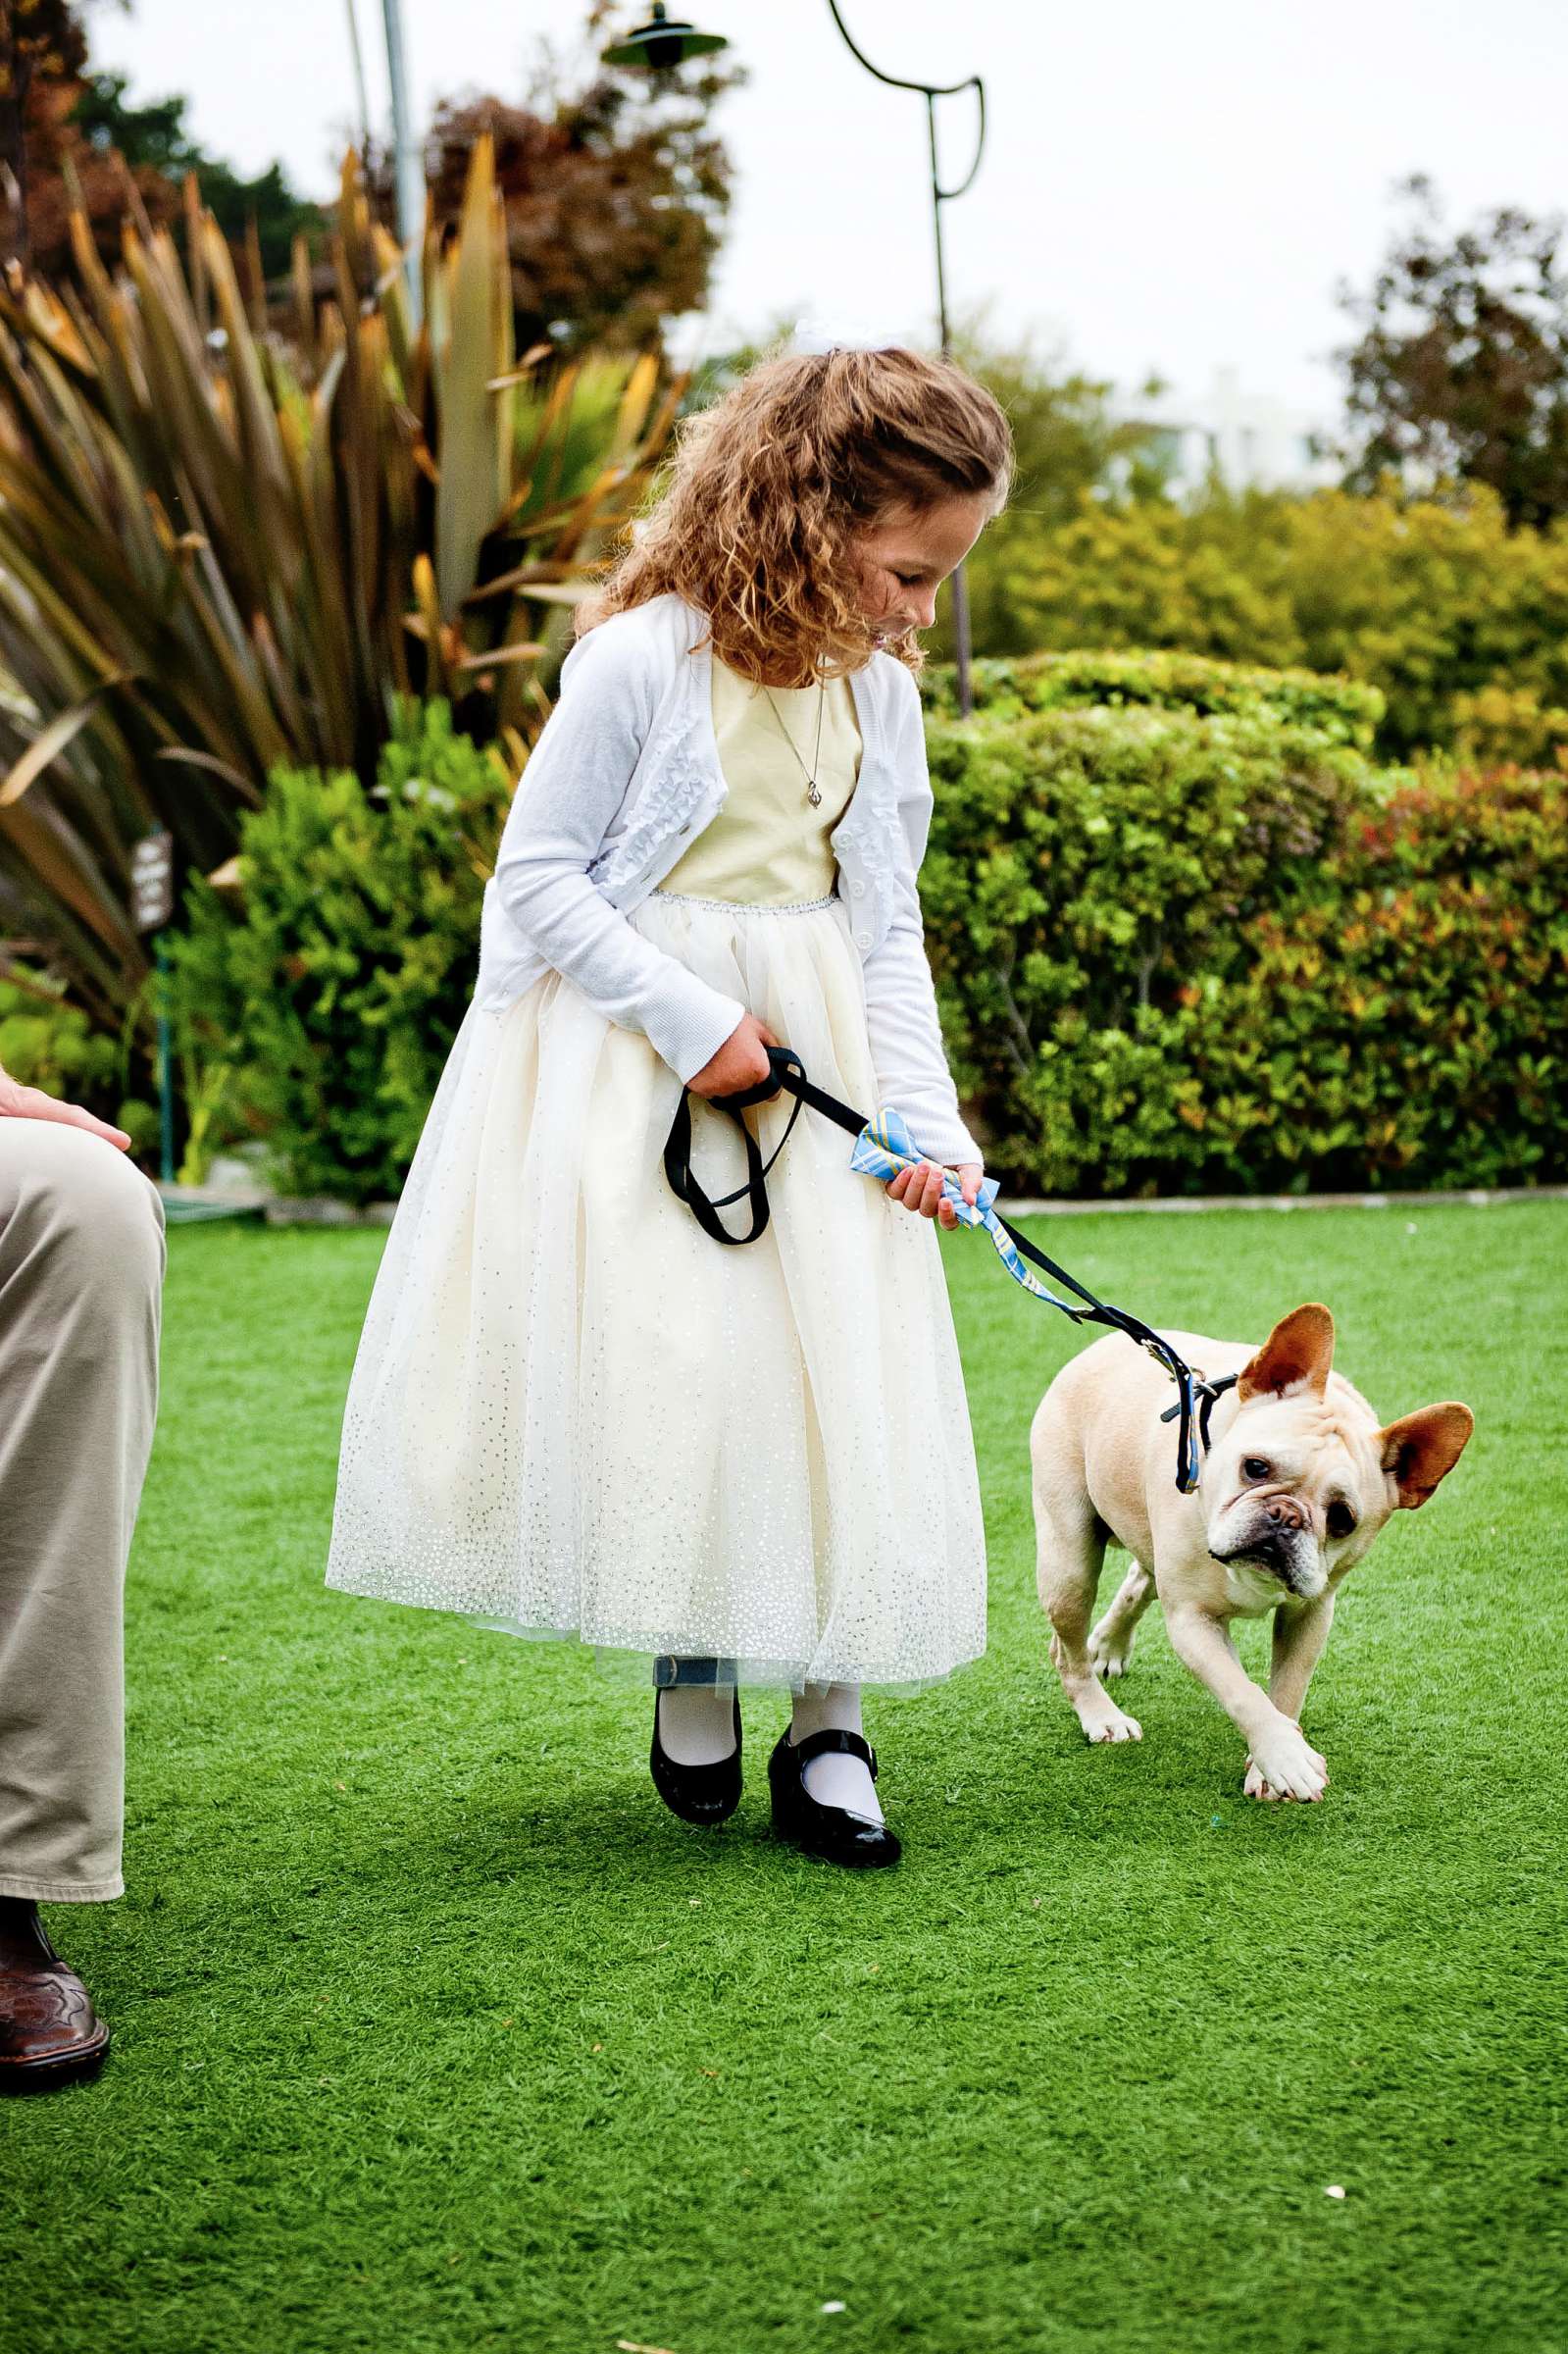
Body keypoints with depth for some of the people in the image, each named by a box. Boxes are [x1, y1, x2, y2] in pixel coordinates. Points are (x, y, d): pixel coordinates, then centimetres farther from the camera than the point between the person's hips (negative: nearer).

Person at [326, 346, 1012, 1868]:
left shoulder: (879, 696, 4)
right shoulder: (639, 662, -14)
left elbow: (887, 927, 7)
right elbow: (537, 873, -11)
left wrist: (926, 1116, -3)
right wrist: (686, 1017, -18)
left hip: (808, 1057, 5)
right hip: (621, 1063, -5)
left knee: (835, 1372, 0)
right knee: (655, 1366, -3)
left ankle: (829, 1717, 8)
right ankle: (691, 1676, 18)